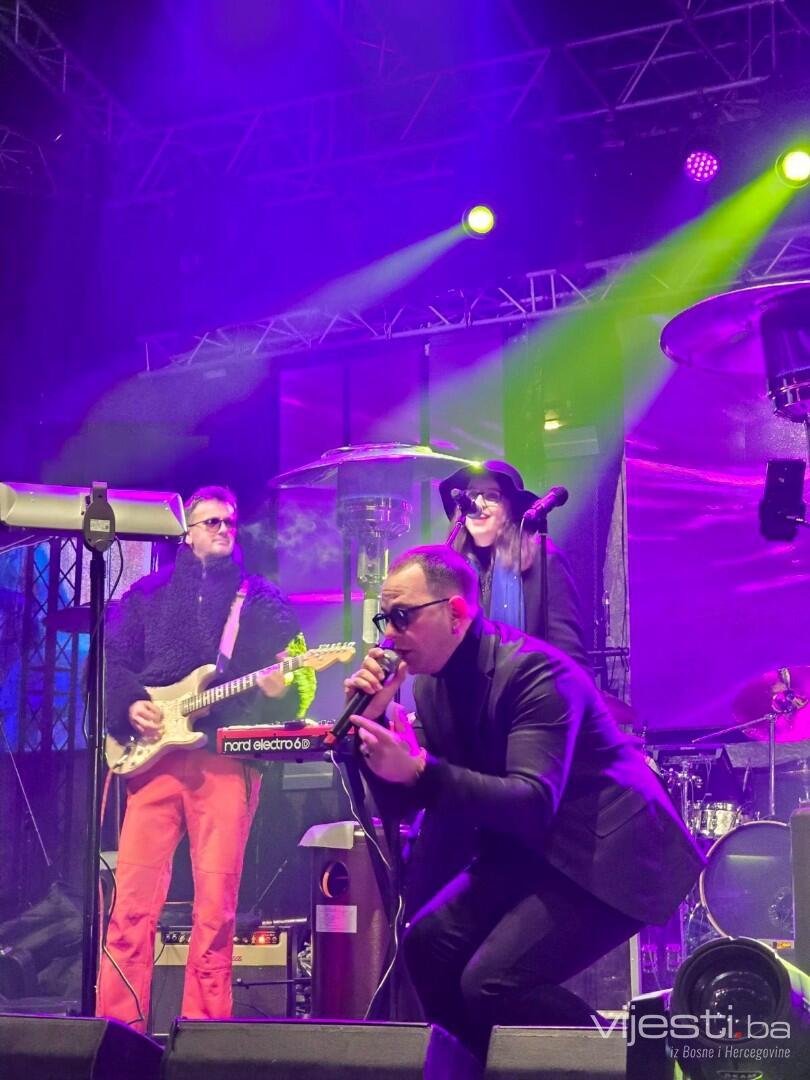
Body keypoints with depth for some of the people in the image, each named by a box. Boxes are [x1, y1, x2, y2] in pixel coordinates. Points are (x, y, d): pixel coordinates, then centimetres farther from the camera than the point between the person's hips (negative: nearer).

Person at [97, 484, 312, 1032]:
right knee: (134, 899, -5)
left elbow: (298, 680, 9)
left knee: (216, 905, -4)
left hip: (227, 757, -1)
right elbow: (110, 661, 13)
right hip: (155, 751, 1)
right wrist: (130, 704, -4)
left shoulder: (264, 599, 15)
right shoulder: (149, 593, 18)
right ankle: (118, 1025, 0)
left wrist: (281, 687, -13)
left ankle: (203, 1031, 4)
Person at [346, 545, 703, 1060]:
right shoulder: (432, 682, 3)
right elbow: (400, 801, 4)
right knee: (427, 942, -5)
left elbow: (533, 804, -32)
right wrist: (374, 718, -12)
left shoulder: (534, 670, -22)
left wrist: (421, 769, -40)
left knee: (492, 980, -20)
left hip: (604, 852, -9)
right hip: (526, 849, 9)